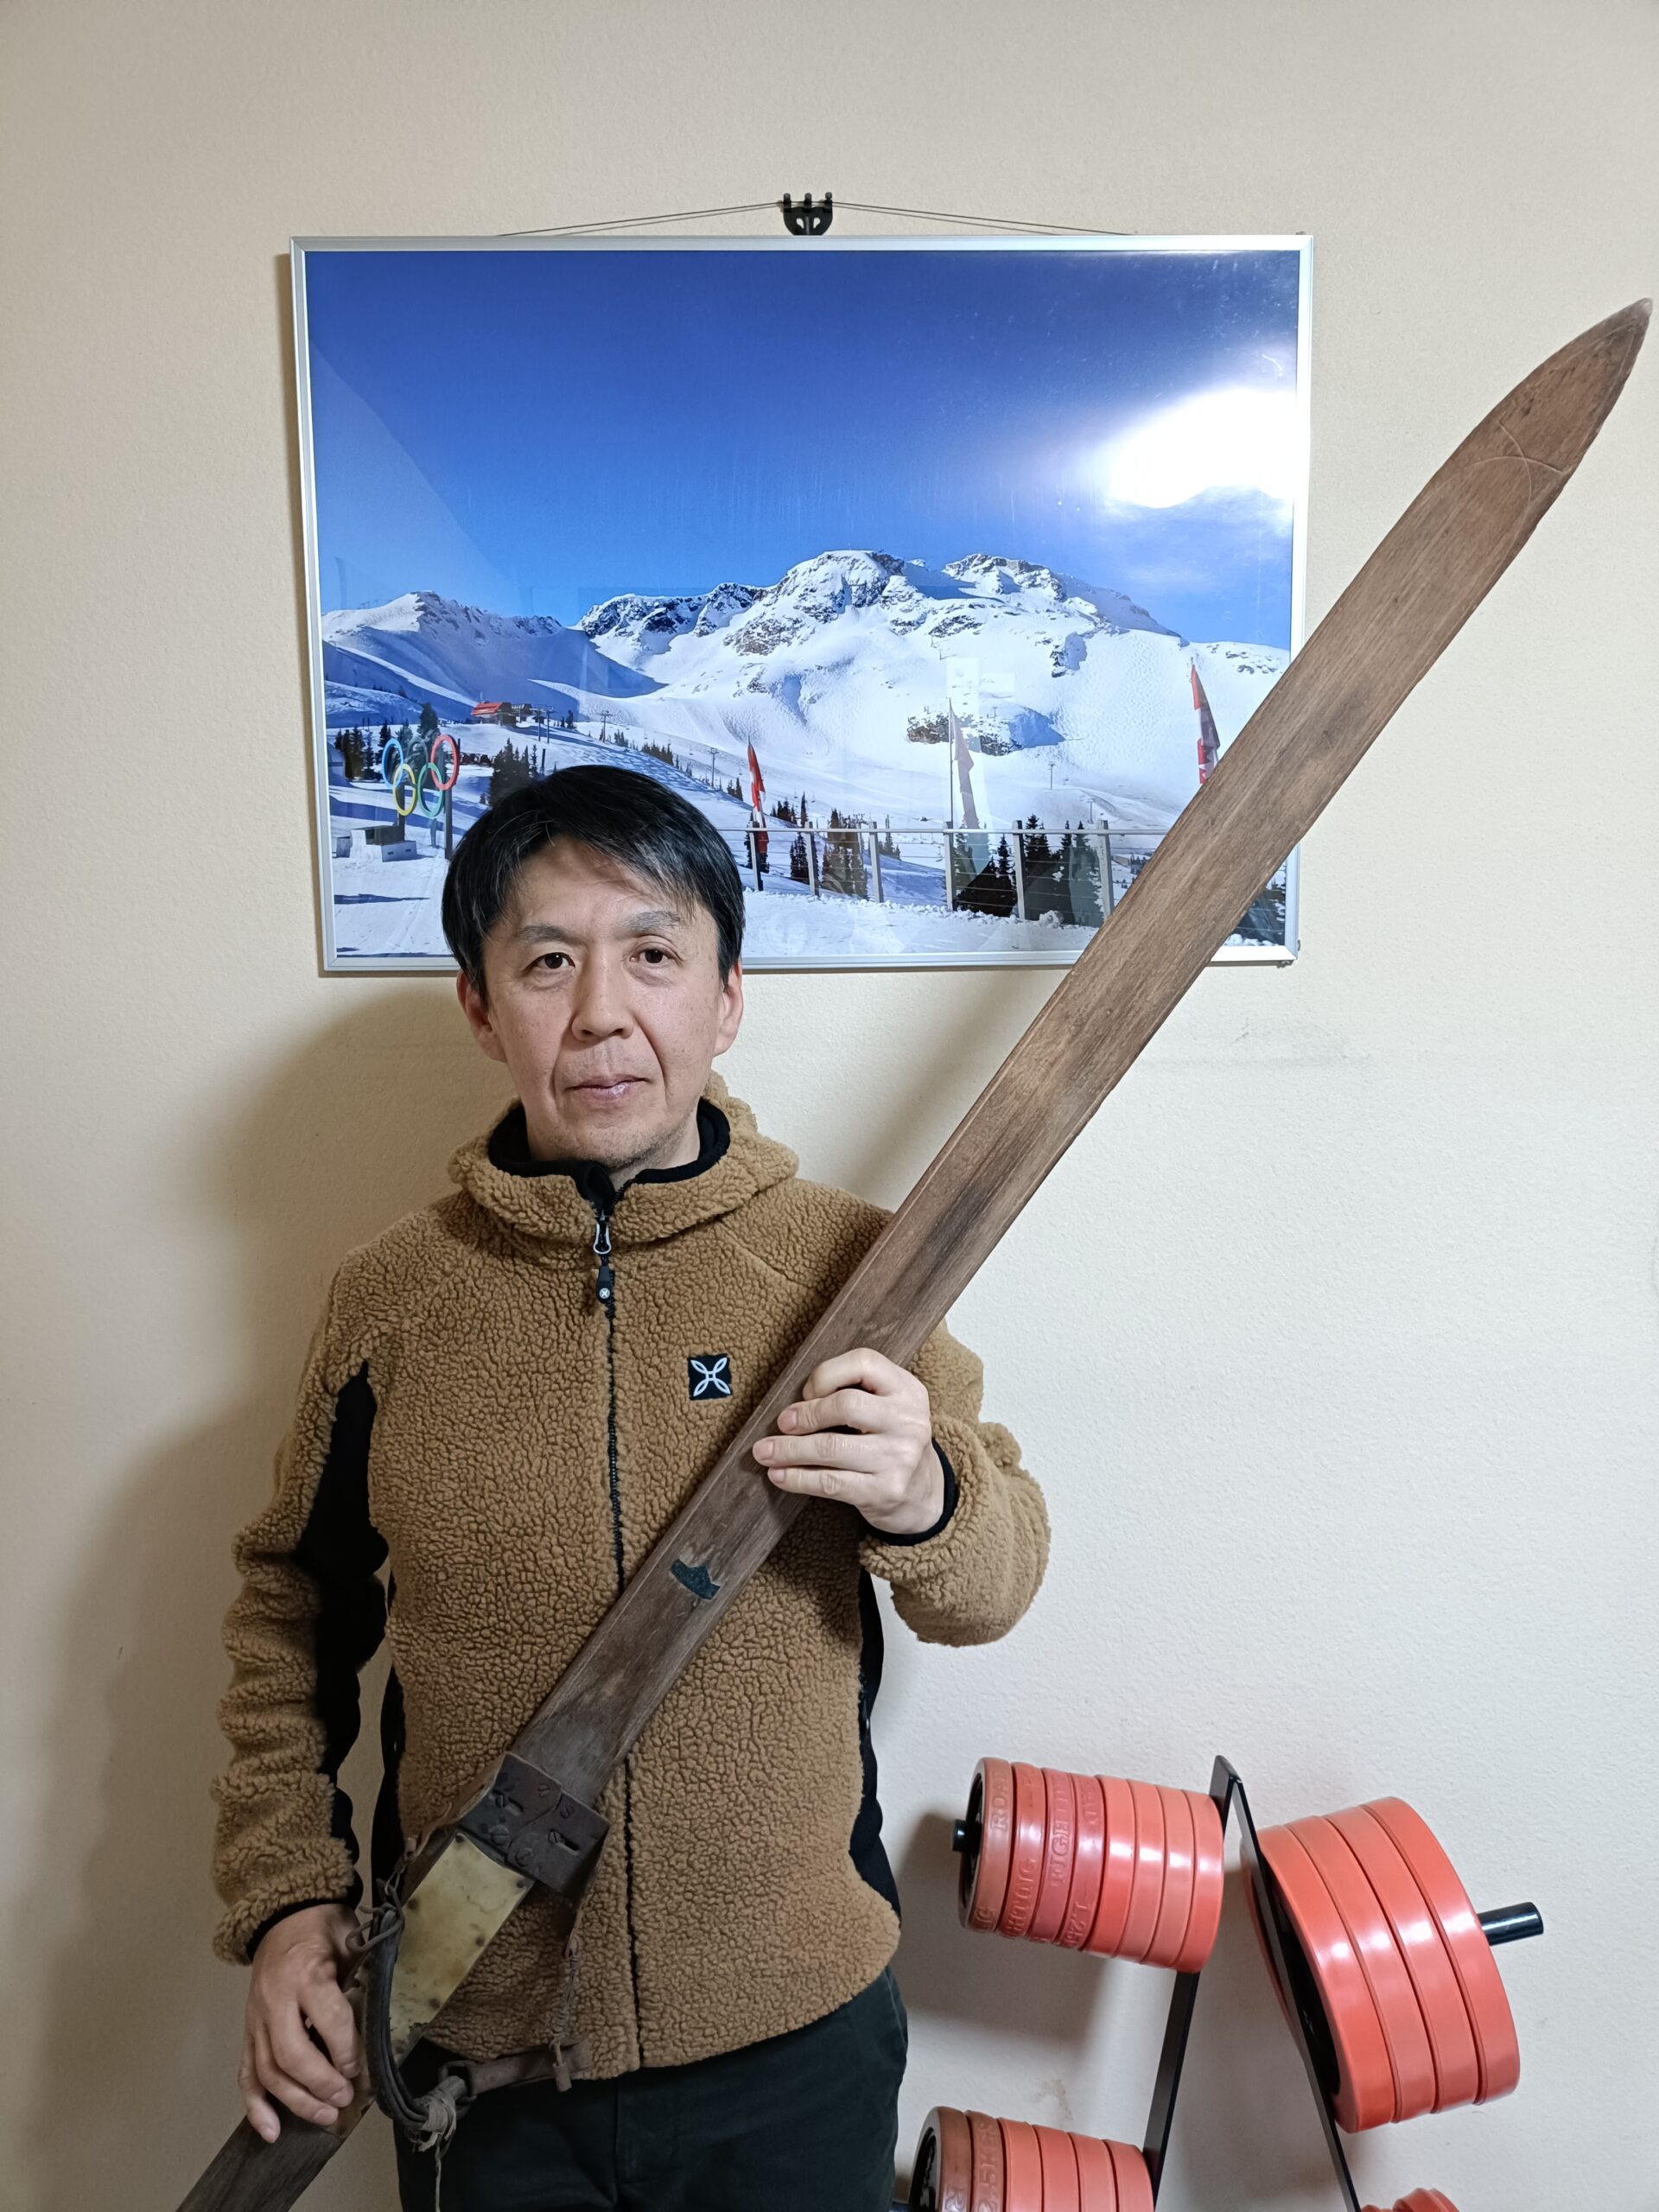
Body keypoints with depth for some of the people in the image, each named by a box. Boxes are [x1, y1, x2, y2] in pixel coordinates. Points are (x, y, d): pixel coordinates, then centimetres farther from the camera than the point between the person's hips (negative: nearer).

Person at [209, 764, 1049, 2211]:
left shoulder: (851, 1261, -12)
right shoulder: (390, 1295, -8)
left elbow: (993, 1586, -5)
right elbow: (296, 1610, 5)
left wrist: (924, 1498, -26)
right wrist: (285, 1895, -1)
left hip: (796, 2036, 0)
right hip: (473, 2044, 1)